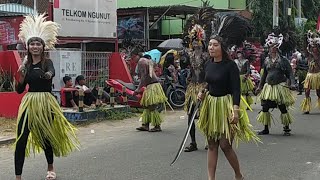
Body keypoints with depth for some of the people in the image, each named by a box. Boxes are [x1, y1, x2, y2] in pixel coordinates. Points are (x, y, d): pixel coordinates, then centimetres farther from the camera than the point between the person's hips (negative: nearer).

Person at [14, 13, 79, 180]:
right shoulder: (26, 65, 8)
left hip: (45, 103, -3)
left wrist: (48, 75, -51)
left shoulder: (47, 62, -3)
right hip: (28, 103, 3)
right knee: (21, 139, -8)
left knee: (46, 137, 10)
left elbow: (51, 72, -28)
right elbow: (19, 90, 9)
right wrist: (21, 76, -9)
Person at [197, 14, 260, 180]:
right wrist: (203, 92, 0)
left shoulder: (230, 65, -14)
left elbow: (236, 89, -18)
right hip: (210, 105, 6)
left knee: (225, 145, -4)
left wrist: (235, 110, -27)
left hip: (226, 106, -6)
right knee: (212, 145, 7)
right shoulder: (208, 64, 5)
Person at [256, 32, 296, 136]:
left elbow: (290, 73, -4)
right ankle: (266, 129, 14)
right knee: (265, 107, 1)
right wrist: (260, 86, 18)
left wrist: (292, 83, -18)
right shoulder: (266, 60, 9)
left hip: (280, 86, -4)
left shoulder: (283, 60, -3)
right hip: (268, 87, 4)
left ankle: (286, 129, 13)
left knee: (283, 108, 0)